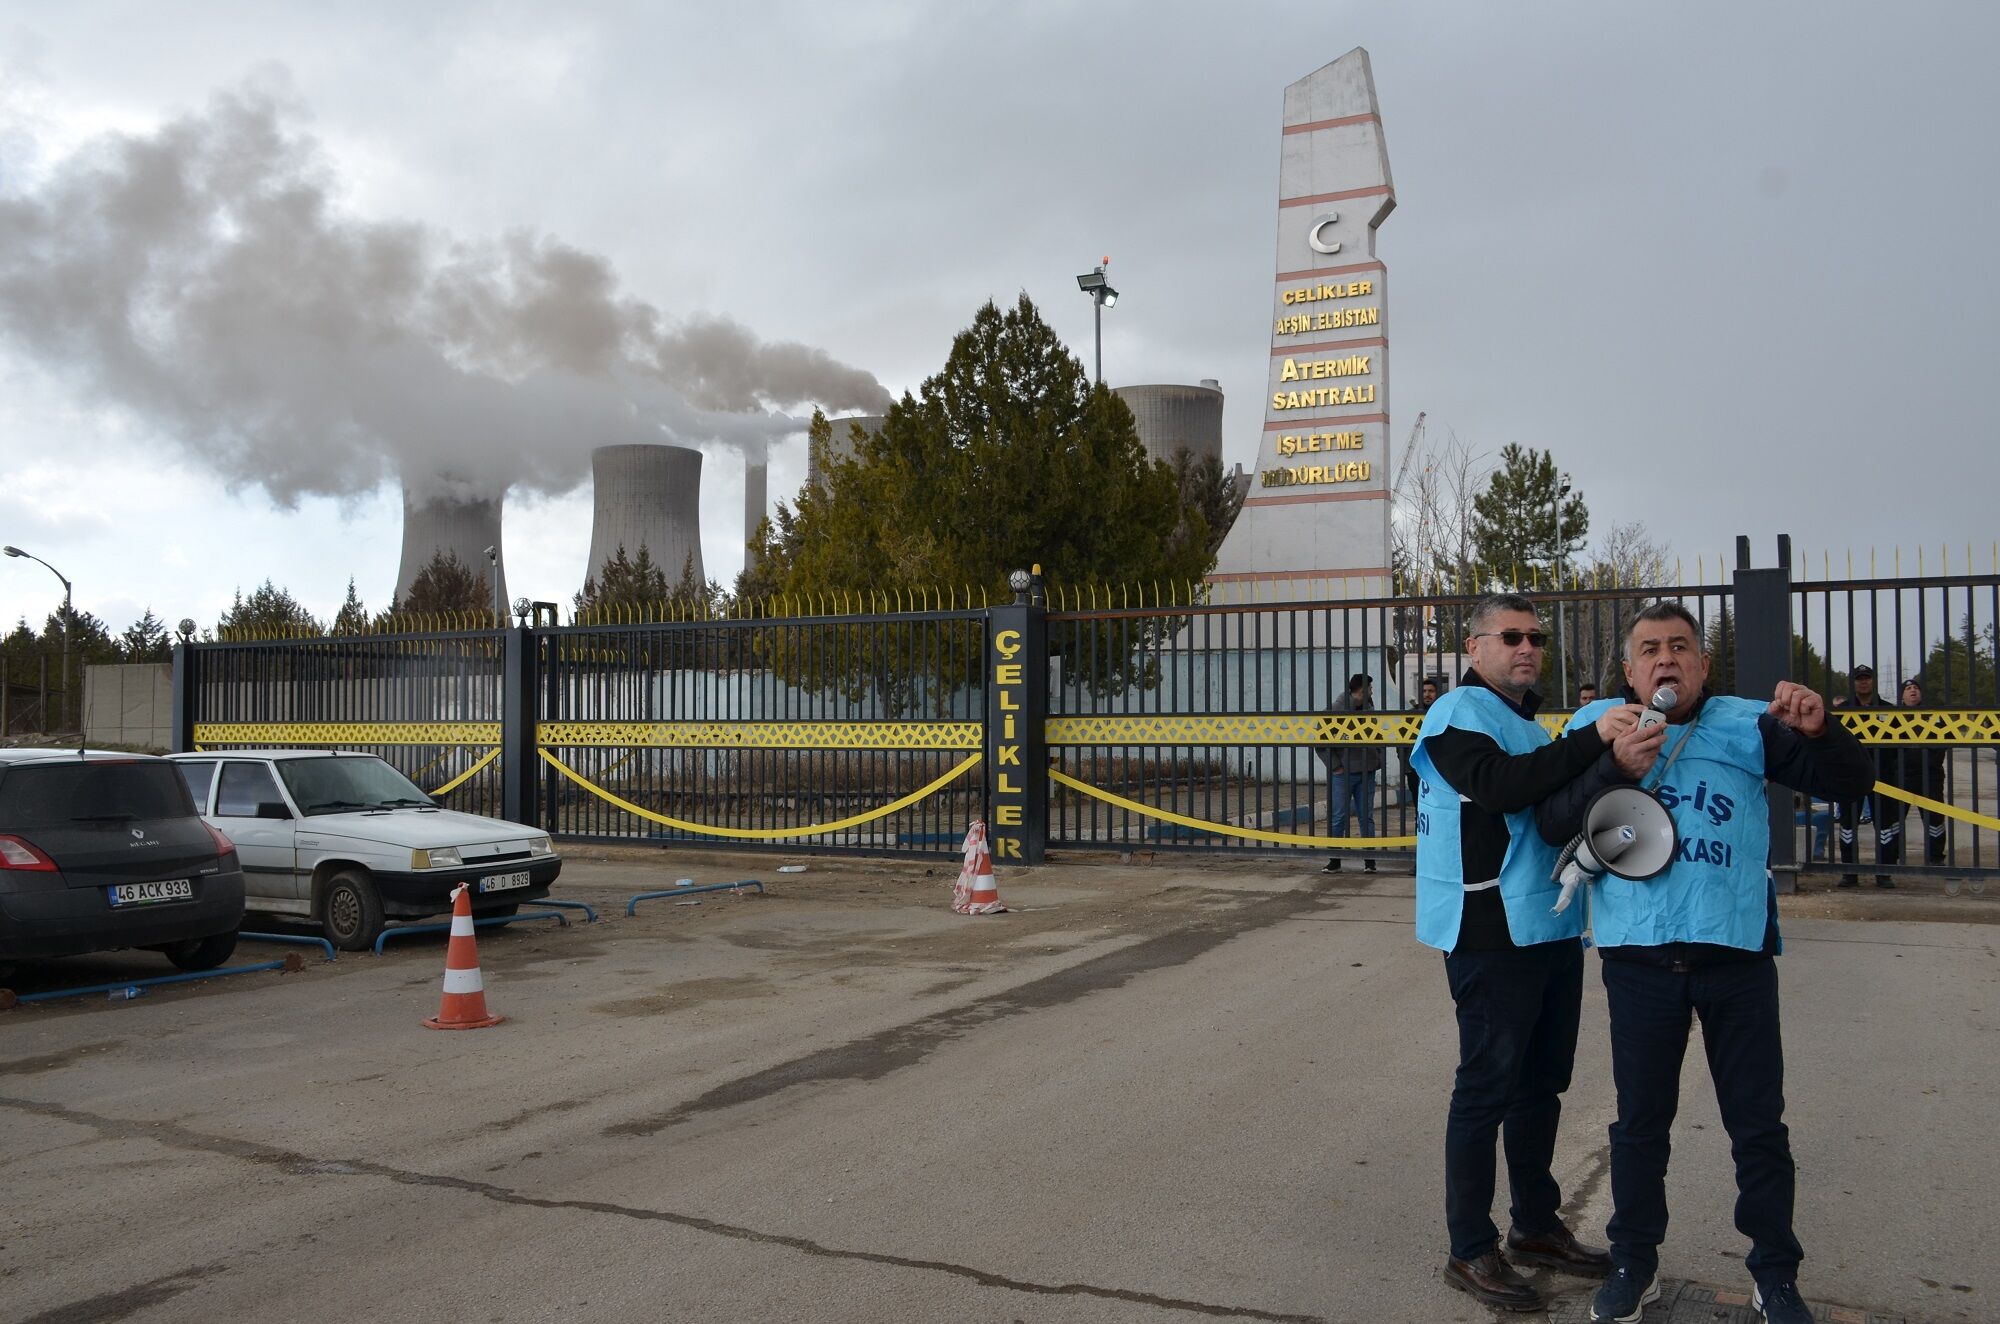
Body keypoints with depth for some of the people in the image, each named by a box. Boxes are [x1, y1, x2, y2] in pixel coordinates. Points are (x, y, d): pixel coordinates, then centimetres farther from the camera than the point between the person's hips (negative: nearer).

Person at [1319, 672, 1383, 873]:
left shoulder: (1369, 708, 10)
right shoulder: (1337, 710, -9)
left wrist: (1379, 759, 8)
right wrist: (1334, 766, -12)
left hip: (1367, 773, 5)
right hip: (1344, 773, -5)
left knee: (1366, 817, 7)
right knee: (1338, 817, 0)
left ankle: (1369, 860, 13)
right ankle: (1335, 860, 8)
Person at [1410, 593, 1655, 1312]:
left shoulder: (1528, 724, 20)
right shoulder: (1459, 714, -9)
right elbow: (1499, 787, -27)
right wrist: (1593, 738, -30)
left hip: (1551, 930, 9)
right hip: (1491, 935, -9)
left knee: (1540, 1084, 17)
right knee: (1486, 1090, -3)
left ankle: (1536, 1226, 31)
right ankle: (1470, 1251, 8)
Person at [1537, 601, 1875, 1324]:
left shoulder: (1748, 723, 2)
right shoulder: (1596, 725, 3)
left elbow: (1851, 782, -1)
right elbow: (1552, 823, -4)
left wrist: (1817, 729, -21)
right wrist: (1617, 766, -18)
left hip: (1737, 949, 0)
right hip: (1639, 957, 0)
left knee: (1758, 1123, 10)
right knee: (1640, 1120, 13)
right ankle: (1634, 1264, 30)